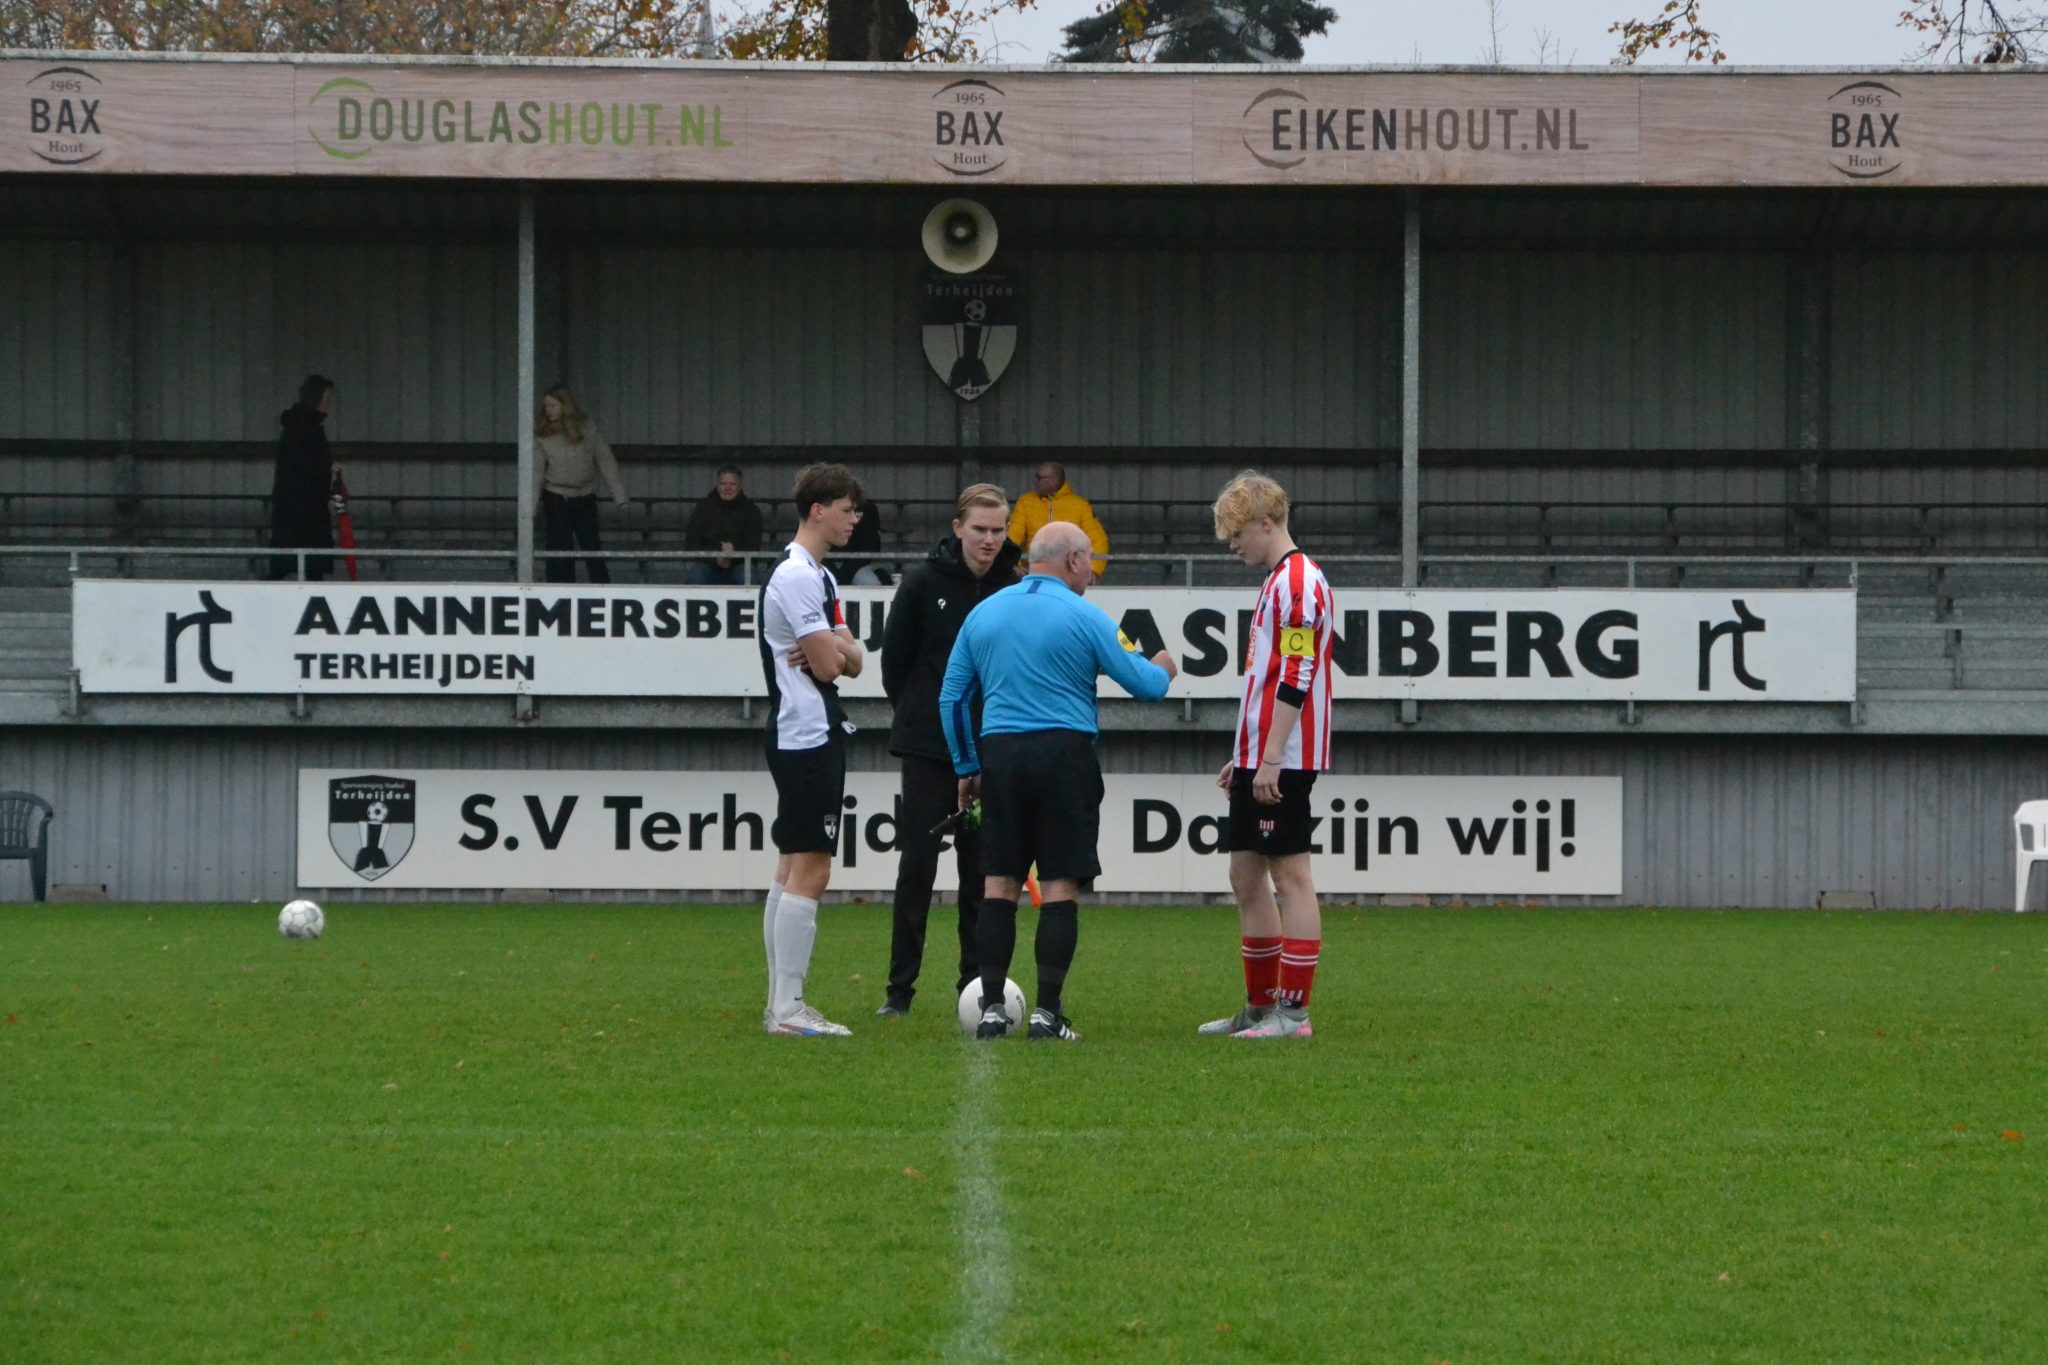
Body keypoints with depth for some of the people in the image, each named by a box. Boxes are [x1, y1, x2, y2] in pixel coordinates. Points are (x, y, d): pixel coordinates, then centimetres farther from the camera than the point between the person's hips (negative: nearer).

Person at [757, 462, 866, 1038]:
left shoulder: (819, 576, 18)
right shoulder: (797, 576, -15)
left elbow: (850, 661, 13)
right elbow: (828, 665, -18)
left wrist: (836, 650, -8)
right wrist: (833, 652, 3)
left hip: (804, 736, 11)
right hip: (808, 736, -11)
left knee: (792, 871, 11)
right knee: (809, 872, -11)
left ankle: (780, 1005, 15)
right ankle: (788, 1009, -12)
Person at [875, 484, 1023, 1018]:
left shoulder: (1013, 590, 2)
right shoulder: (924, 582, -5)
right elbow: (894, 658, 3)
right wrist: (917, 716, 7)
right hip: (928, 749, -2)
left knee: (981, 871, 5)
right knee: (917, 865, -4)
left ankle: (976, 984, 12)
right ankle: (900, 988, 1)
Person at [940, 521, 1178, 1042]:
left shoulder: (983, 613, 11)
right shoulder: (1083, 617, -3)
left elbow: (951, 696, 15)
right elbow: (1143, 684, 0)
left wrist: (966, 768, 23)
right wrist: (1163, 669, 23)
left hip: (999, 753, 4)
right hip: (1065, 754, -4)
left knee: (998, 883, 6)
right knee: (1061, 886, -1)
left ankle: (992, 1008, 2)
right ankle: (1047, 1011, -5)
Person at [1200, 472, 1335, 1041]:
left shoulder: (1299, 582, -14)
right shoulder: (1278, 581, 18)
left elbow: (1296, 679, -20)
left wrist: (1271, 758, -22)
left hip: (1283, 762, -10)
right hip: (1258, 760, 10)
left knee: (1290, 875, -7)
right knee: (1246, 876, 13)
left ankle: (1294, 1011, -6)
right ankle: (1260, 1005, 19)